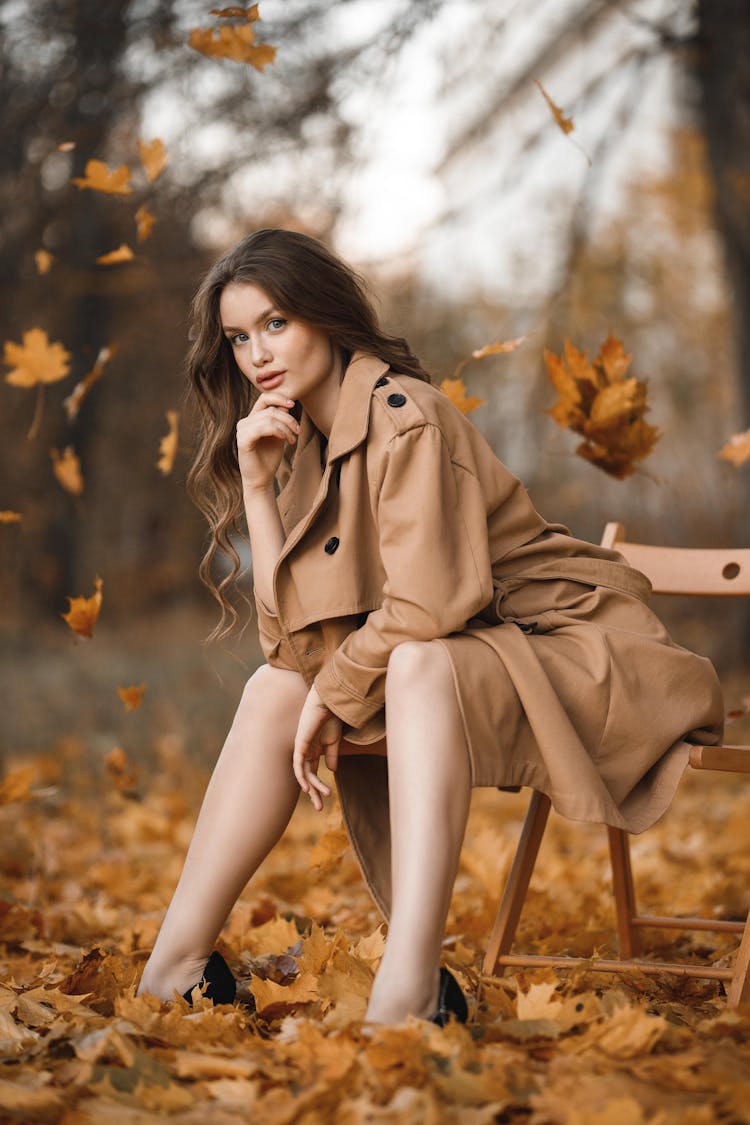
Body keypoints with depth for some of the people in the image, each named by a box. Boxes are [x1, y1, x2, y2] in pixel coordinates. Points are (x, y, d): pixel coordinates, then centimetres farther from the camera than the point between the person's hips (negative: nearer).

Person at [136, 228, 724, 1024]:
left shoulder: (404, 416, -18)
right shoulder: (302, 446, 7)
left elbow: (427, 607, -27)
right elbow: (295, 638, -3)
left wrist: (332, 692, -13)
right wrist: (256, 482, -8)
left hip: (576, 653, -8)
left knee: (421, 666, -35)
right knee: (275, 689, -8)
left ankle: (408, 995, -44)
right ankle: (175, 968, -10)